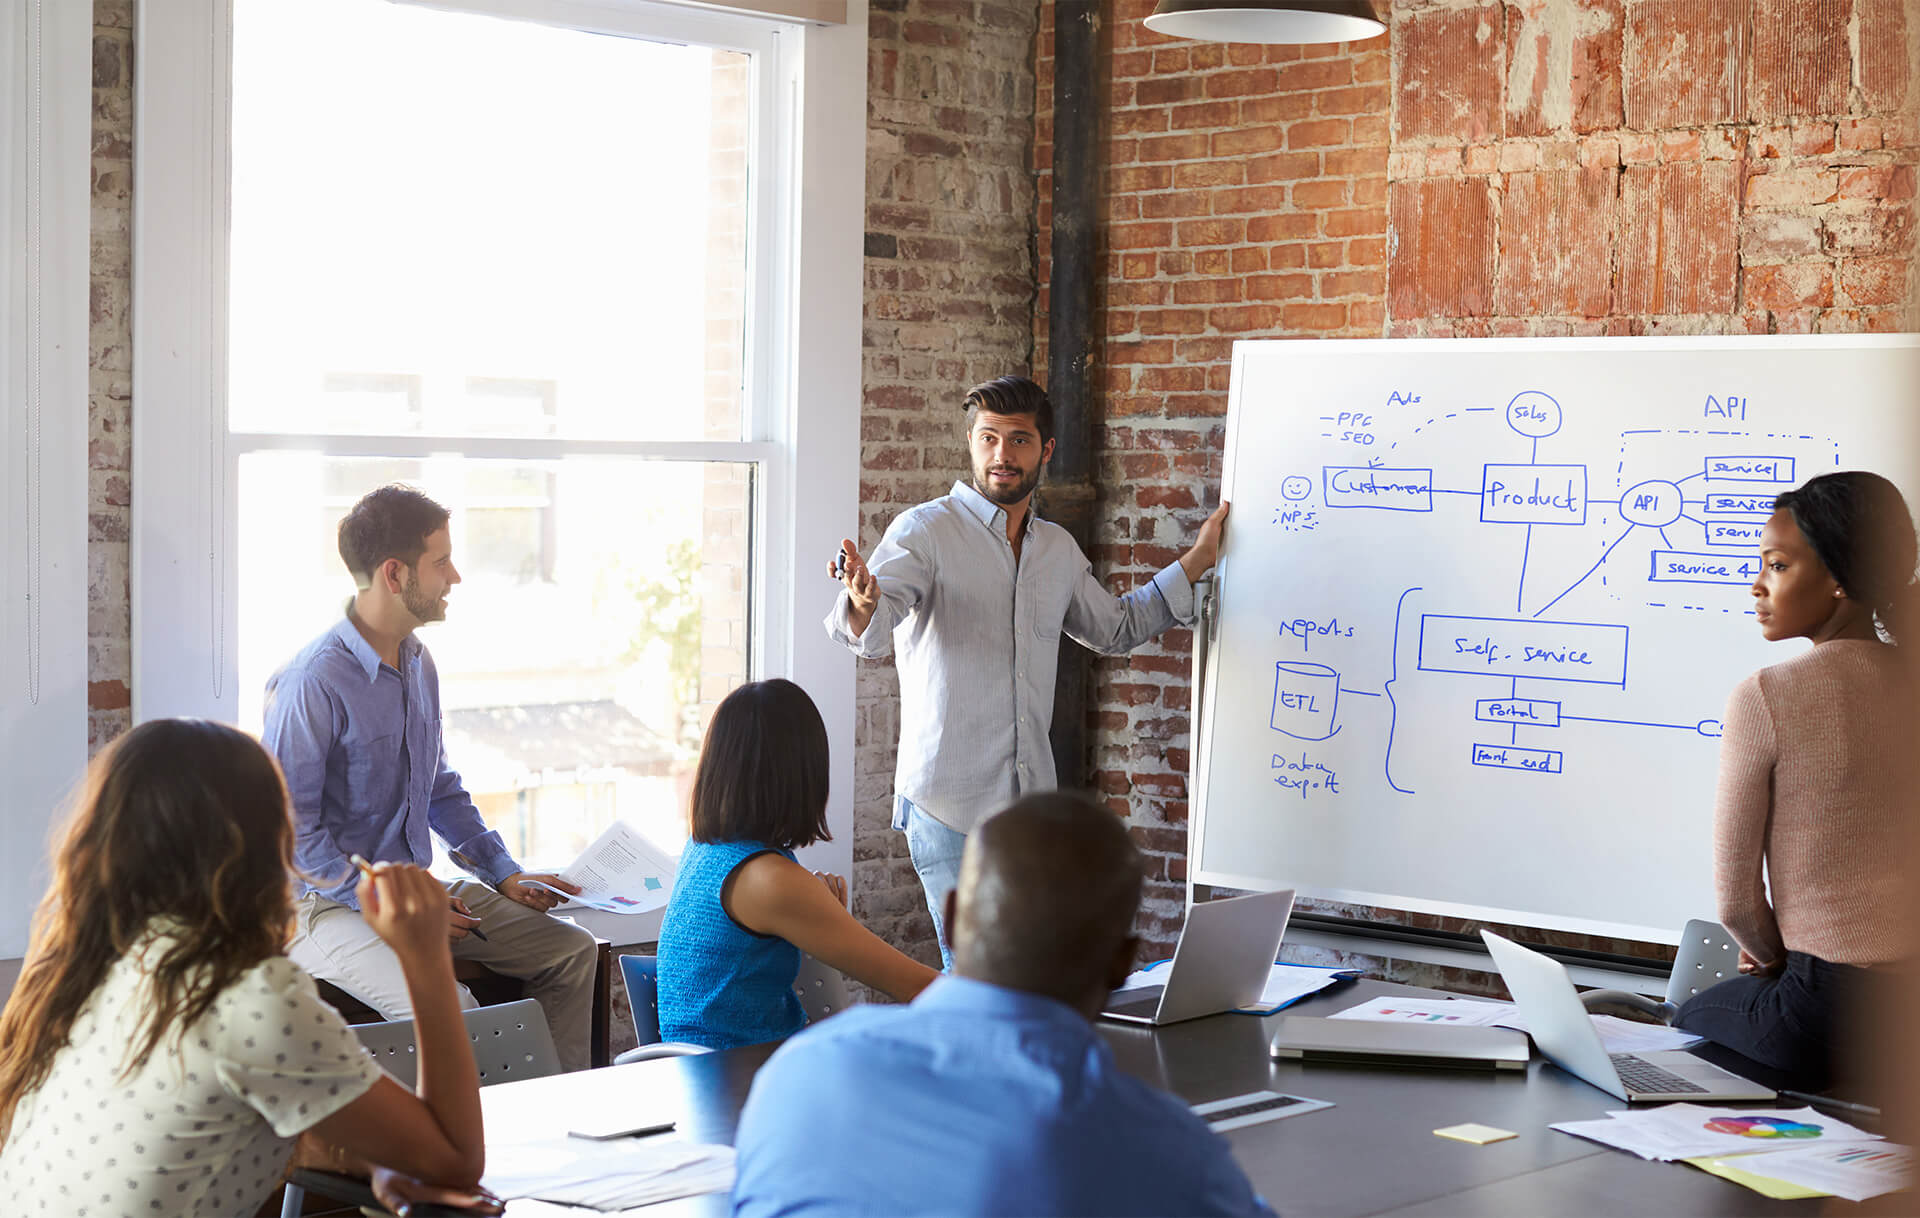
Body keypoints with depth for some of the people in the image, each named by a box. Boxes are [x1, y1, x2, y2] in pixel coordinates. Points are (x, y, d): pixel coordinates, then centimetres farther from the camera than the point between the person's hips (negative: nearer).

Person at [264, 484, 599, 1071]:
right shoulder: (312, 685, -19)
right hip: (328, 906, -9)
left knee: (571, 949, 4)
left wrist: (504, 873, 11)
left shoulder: (418, 665, 9)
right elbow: (290, 830, -19)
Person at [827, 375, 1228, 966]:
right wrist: (864, 604, -45)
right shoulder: (925, 530, -6)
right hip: (948, 803, -6)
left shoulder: (1059, 549, 13)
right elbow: (870, 633, -21)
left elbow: (1115, 628, 31)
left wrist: (1196, 561, 28)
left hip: (1031, 801, 6)